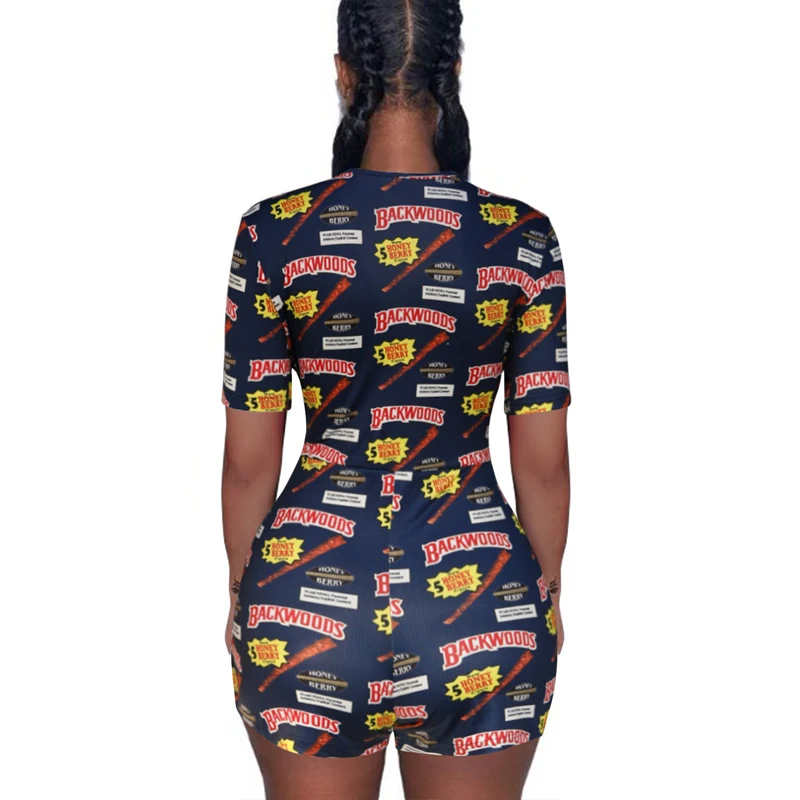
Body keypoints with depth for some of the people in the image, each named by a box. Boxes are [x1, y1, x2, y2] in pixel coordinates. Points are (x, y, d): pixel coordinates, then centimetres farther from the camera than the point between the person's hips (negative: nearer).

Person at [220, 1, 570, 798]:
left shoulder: (274, 232, -8)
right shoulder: (523, 239, -7)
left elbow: (249, 460, -3)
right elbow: (544, 463, -2)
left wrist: (244, 597, 12)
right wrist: (546, 598, 13)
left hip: (308, 596, 0)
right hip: (482, 610, 1)